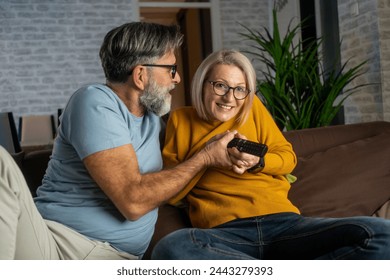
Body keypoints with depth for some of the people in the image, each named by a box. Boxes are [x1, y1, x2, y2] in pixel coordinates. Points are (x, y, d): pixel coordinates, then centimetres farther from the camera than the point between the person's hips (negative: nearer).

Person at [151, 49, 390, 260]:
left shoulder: (252, 106, 18)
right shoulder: (181, 119, 14)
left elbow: (288, 157, 18)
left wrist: (258, 163, -4)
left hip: (283, 223, 2)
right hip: (223, 233, -1)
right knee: (170, 249, -39)